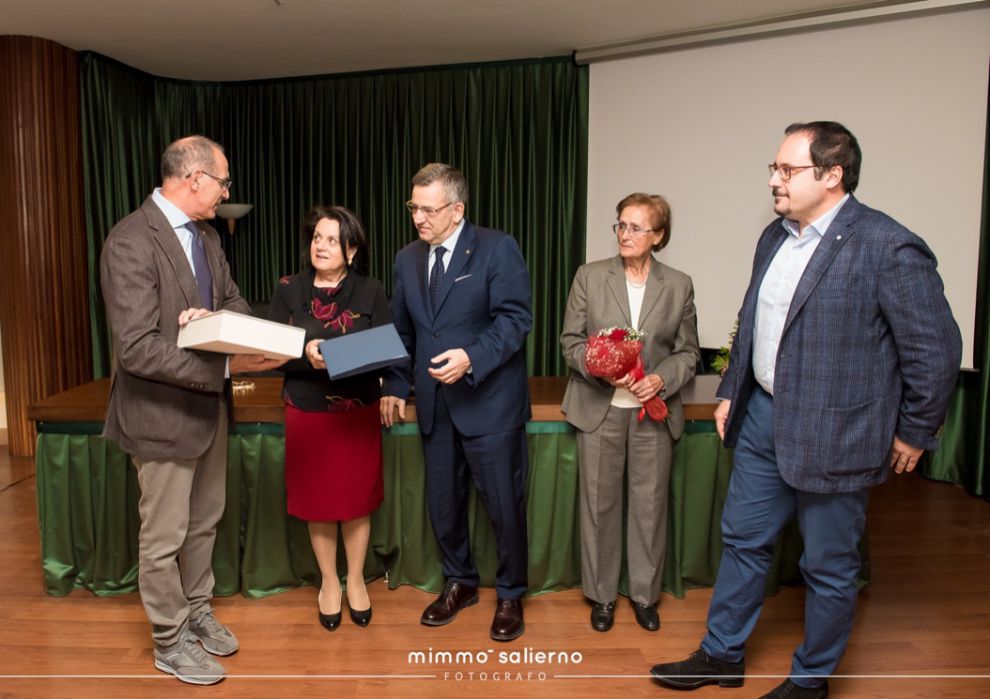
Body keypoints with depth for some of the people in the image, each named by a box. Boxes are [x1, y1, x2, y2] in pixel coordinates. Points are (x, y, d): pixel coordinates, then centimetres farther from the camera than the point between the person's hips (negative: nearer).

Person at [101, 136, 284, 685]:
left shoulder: (205, 236, 5)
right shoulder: (130, 243, -22)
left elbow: (233, 300, 10)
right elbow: (137, 349, -27)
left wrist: (216, 319, -14)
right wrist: (226, 364, -31)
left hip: (209, 404, 8)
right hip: (163, 412, -8)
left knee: (205, 521, 22)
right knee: (165, 536, 10)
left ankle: (197, 609, 42)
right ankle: (170, 641, 29)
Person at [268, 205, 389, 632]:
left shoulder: (370, 292, -1)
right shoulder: (288, 290, 1)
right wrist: (305, 357, -22)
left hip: (359, 413, 0)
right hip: (306, 412, 1)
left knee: (357, 499, 9)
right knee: (317, 500, 10)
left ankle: (355, 580, 30)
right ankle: (329, 582, 30)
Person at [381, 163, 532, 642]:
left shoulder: (497, 248, -7)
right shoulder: (407, 259, 11)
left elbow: (515, 318, -14)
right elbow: (402, 331, 16)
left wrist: (471, 358, -27)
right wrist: (395, 386, 8)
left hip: (490, 400, -5)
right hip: (434, 404, 6)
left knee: (504, 504, 4)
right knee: (442, 502, 14)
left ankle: (510, 595, 25)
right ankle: (460, 583, 36)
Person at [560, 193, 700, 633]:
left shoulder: (679, 286, 3)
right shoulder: (590, 277, 1)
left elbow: (688, 352, 6)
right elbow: (570, 341, 1)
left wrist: (661, 379, -13)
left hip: (655, 412, 1)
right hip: (600, 410, 0)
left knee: (650, 505, 9)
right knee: (599, 503, 7)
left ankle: (645, 593, 28)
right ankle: (601, 594, 25)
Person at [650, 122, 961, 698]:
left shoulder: (889, 249, -17)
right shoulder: (776, 237, 7)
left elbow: (936, 349, -13)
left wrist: (914, 433, -6)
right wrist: (731, 391, 15)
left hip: (832, 434, -7)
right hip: (763, 415, 8)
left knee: (829, 567, 11)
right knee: (743, 541, 18)